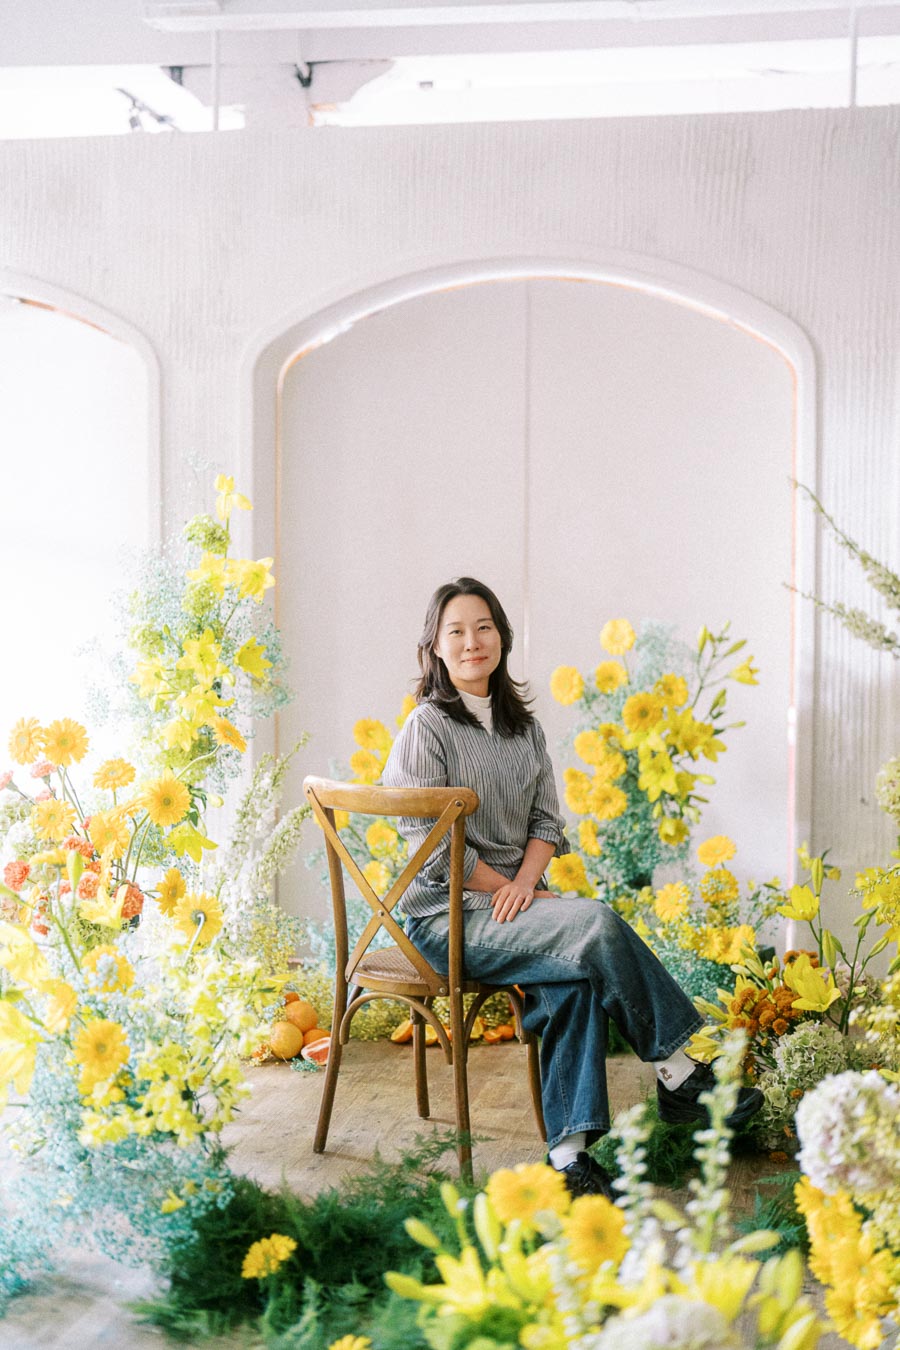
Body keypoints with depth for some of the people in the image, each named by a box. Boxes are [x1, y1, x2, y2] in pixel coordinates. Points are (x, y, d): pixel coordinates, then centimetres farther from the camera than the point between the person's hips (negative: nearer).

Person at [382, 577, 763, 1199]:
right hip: (451, 915, -6)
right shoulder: (428, 727, -5)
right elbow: (431, 843, -10)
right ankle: (679, 1076, -15)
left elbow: (546, 821, 10)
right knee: (596, 923, -27)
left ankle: (570, 1149, -26)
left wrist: (524, 883, -11)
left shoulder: (523, 727, 15)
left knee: (574, 980, -26)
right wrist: (510, 891, -12)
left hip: (516, 900, 6)